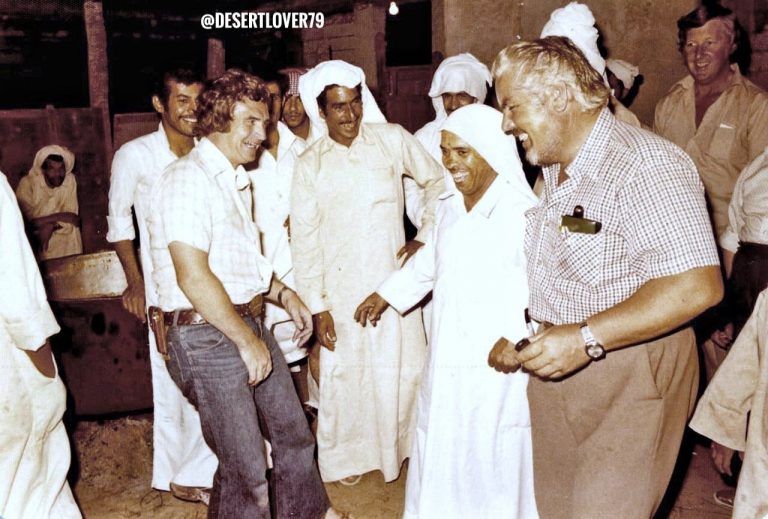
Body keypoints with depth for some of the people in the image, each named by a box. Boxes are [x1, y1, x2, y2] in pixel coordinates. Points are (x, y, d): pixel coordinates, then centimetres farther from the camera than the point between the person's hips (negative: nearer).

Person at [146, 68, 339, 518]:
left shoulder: (237, 180, 16)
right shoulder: (189, 179, -16)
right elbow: (193, 277, -23)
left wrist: (282, 293, 12)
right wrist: (246, 340, -17)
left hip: (247, 324, 10)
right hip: (206, 334, -10)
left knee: (293, 430, 23)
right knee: (246, 468, 0)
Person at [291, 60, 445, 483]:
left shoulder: (392, 139, -1)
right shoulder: (309, 165, -1)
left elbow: (437, 181, 11)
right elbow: (304, 241, -2)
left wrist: (425, 237, 3)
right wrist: (317, 307, -5)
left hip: (394, 279, 1)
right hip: (341, 289, 0)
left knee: (406, 368, 8)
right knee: (343, 373, 8)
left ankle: (404, 446, 33)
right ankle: (342, 458, 30)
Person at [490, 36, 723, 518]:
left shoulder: (646, 166, -19)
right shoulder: (554, 171, 11)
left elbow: (697, 287, -27)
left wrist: (587, 339, -27)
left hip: (631, 376, -8)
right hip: (555, 364, 8)